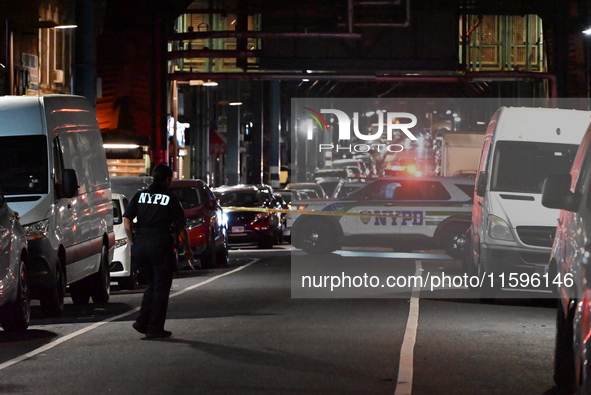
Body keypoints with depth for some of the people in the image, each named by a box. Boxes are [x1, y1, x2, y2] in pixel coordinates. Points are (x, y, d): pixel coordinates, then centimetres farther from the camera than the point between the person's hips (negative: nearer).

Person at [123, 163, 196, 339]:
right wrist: (187, 250, 9)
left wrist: (133, 243, 7)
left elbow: (127, 220, 1)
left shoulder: (139, 196, 8)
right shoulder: (171, 199, -2)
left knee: (152, 285, 20)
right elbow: (181, 227, -2)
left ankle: (142, 322, 10)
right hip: (161, 245, -4)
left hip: (140, 246, 5)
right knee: (161, 288, 4)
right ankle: (155, 329, 4)